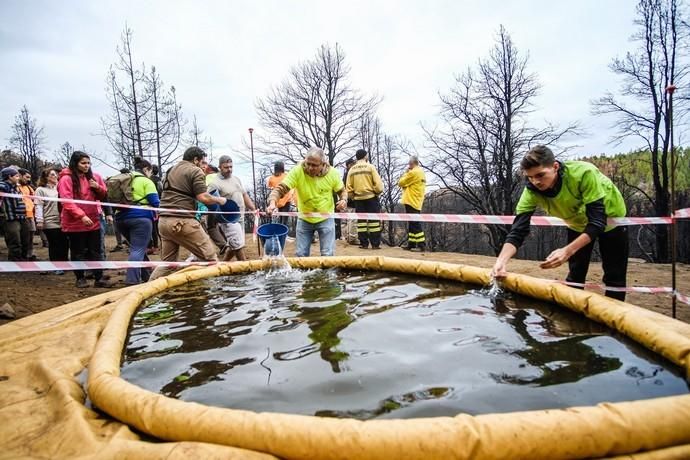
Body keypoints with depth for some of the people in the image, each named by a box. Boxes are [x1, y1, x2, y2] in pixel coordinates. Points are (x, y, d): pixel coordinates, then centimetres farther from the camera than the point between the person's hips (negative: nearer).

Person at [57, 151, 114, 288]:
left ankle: (99, 278, 10)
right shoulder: (66, 179, -10)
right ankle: (80, 278, 19)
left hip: (93, 221, 5)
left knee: (95, 251, 6)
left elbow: (103, 196, 12)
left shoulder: (93, 176, 6)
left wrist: (98, 187, -10)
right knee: (78, 252, 7)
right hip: (75, 222, -4)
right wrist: (81, 216, -27)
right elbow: (67, 202, -17)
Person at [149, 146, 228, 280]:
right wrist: (219, 200, 4)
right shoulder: (195, 171, -3)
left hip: (163, 220, 8)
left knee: (167, 262, 16)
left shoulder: (171, 170, 22)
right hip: (182, 221, -8)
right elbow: (203, 197, -12)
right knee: (209, 256, -1)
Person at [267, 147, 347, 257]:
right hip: (304, 220, 1)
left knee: (327, 254, 2)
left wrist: (344, 200, -20)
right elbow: (280, 189, -24)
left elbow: (342, 190, 2)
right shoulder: (297, 171, -21)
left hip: (325, 219, 0)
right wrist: (272, 202, -44)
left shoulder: (332, 173, -14)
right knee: (301, 254, 9)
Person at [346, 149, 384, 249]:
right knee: (374, 220, 2)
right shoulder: (370, 167, -5)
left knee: (361, 221, 7)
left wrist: (353, 196, 14)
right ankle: (375, 244, 1)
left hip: (358, 198, 3)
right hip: (371, 197, -3)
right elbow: (378, 184, -11)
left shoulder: (351, 170, 4)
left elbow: (349, 187, 0)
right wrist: (377, 192, 6)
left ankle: (363, 243, 7)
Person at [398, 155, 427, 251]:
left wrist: (405, 173, 6)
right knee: (412, 224, 12)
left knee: (415, 224, -9)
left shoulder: (413, 172, -13)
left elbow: (401, 183, -6)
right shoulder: (421, 172, 18)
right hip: (416, 202, 10)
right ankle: (411, 244, 15)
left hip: (411, 202, -10)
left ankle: (421, 245, -10)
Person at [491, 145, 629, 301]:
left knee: (614, 278, 2)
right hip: (578, 224, 3)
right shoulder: (532, 191, -29)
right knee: (575, 276, 8)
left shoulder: (584, 173, -40)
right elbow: (517, 231, -32)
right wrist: (501, 262, -49)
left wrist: (567, 251, -53)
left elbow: (597, 221, -40)